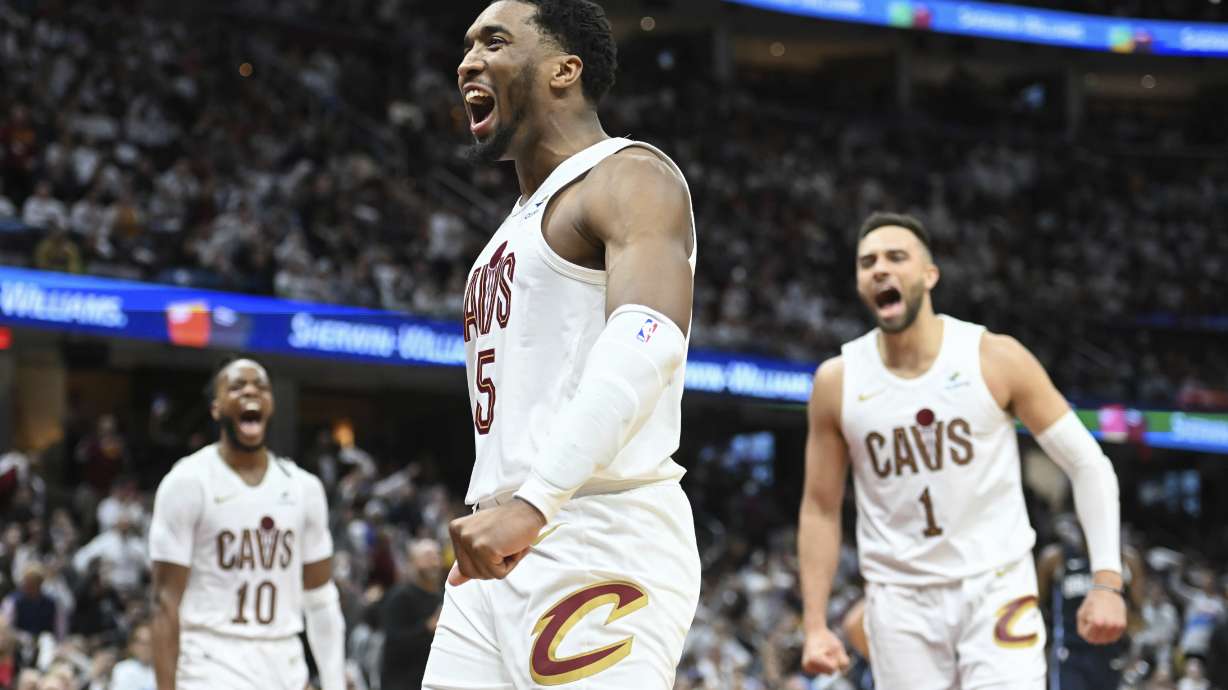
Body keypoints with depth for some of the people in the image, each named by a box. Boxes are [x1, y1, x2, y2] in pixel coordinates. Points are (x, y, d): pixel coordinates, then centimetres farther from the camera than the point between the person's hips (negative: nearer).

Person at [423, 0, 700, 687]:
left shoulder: (629, 177, -5)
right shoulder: (522, 222, 26)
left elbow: (648, 342, -24)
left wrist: (535, 502, -33)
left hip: (601, 546, -9)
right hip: (502, 551, 9)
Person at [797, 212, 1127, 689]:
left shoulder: (995, 359, -8)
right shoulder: (837, 382, -2)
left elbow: (1088, 463, -3)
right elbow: (820, 509, 7)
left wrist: (1106, 581, -11)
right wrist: (815, 625, 1)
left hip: (997, 587, -2)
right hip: (900, 600, 2)